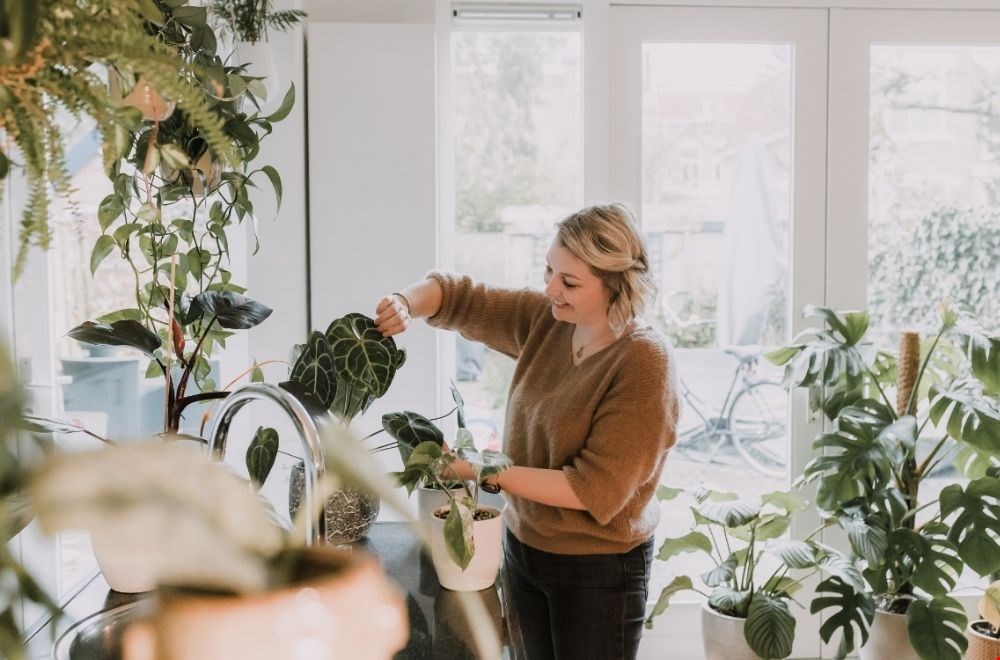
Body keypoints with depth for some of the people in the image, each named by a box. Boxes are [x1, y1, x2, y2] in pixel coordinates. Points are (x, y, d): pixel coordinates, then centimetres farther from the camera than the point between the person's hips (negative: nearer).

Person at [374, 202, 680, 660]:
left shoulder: (644, 363, -23)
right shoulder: (545, 320, -4)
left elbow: (594, 490, -24)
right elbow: (457, 297, 4)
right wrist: (406, 304, -18)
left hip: (597, 571, -6)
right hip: (523, 548, 6)